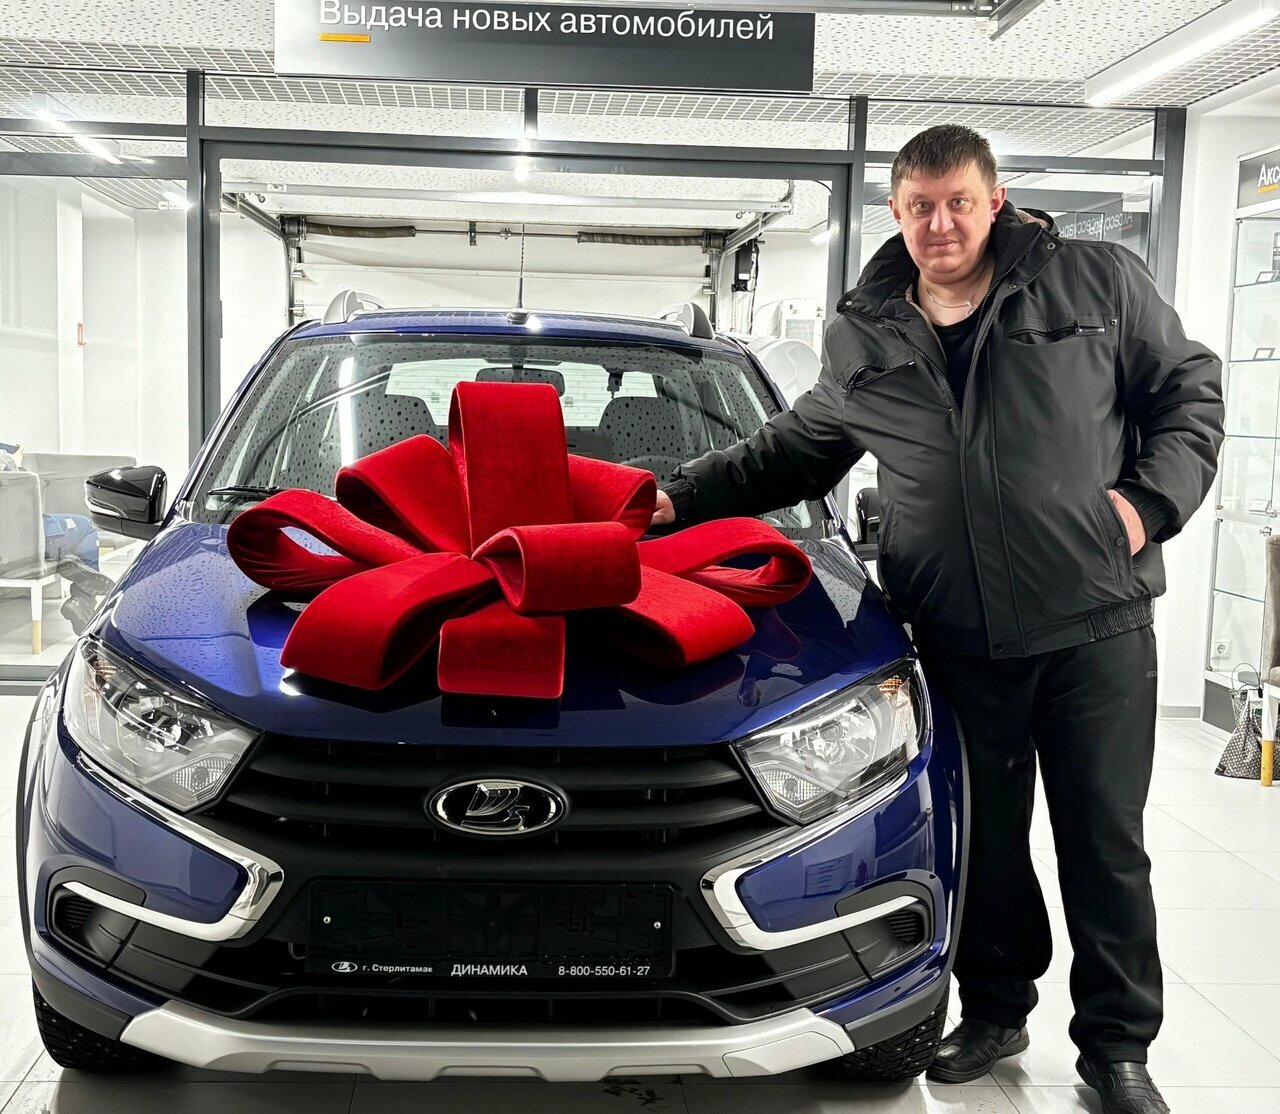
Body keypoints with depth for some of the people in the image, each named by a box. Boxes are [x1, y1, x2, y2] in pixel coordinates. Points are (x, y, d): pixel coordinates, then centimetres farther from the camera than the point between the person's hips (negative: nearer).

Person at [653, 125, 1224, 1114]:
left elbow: (1190, 389, 6)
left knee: (1107, 844, 8)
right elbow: (794, 450, 18)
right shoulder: (864, 337, 7)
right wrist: (685, 497, 11)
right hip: (961, 637, 2)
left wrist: (1153, 498, -8)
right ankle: (996, 1012, 35)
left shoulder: (1098, 281, 1)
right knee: (985, 840, 14)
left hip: (1097, 622, -2)